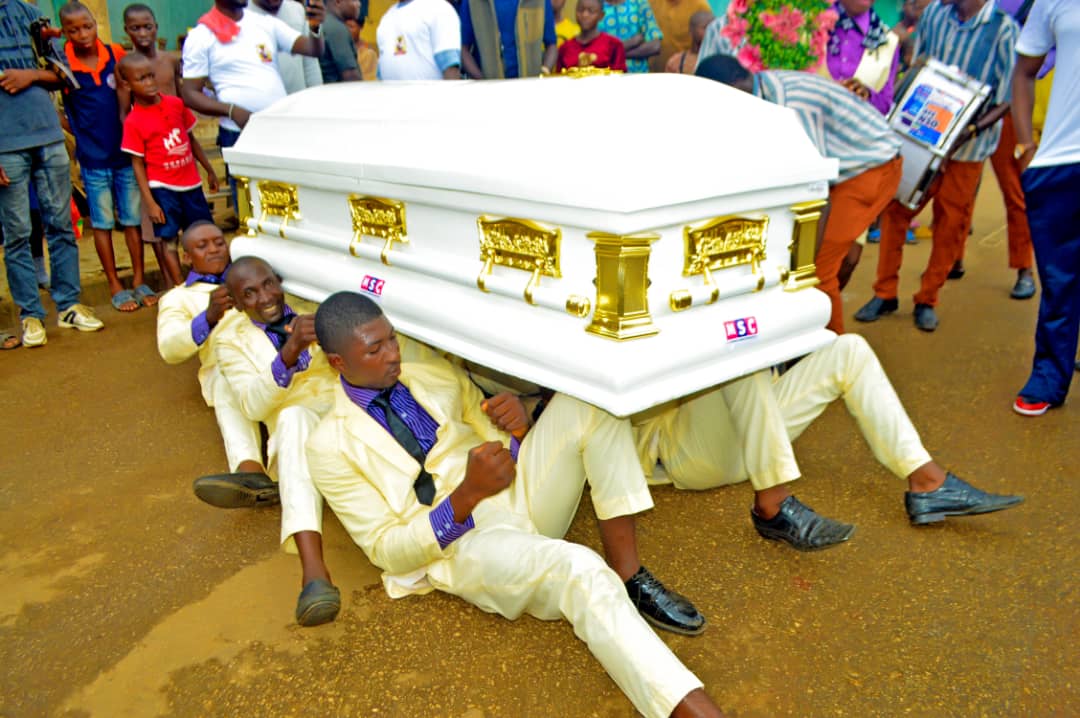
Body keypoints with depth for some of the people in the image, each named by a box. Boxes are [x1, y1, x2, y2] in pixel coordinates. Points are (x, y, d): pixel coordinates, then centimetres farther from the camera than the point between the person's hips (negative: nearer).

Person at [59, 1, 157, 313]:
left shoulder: (116, 54, 1)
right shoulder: (62, 63, -6)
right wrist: (77, 132, -15)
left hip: (126, 151, 2)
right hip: (92, 156, -2)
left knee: (132, 218, 8)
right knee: (102, 223, 4)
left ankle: (139, 280, 18)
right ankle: (115, 286, 13)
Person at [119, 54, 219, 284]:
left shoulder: (176, 104, 2)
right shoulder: (133, 122, -10)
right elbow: (137, 164, -8)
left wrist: (209, 170, 17)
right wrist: (150, 202, -12)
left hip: (191, 182, 4)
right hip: (162, 187, -4)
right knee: (168, 240, -1)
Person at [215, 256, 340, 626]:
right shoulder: (232, 340, 8)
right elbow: (252, 406, -9)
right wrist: (288, 353, -25)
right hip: (298, 430, -2)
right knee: (293, 415, -36)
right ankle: (312, 568, -51)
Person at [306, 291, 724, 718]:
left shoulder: (436, 376, 11)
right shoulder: (330, 446, -3)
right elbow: (387, 551, -8)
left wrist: (518, 425, -12)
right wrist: (467, 496, -24)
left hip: (522, 496, 6)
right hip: (467, 545, -6)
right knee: (577, 569, -37)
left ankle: (627, 572, -16)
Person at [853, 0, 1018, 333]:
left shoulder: (1004, 29, -12)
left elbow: (1007, 99, -8)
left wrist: (977, 126, -23)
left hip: (966, 148, -3)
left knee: (951, 224, 5)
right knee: (895, 208, 1)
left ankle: (927, 300, 19)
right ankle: (885, 293, 14)